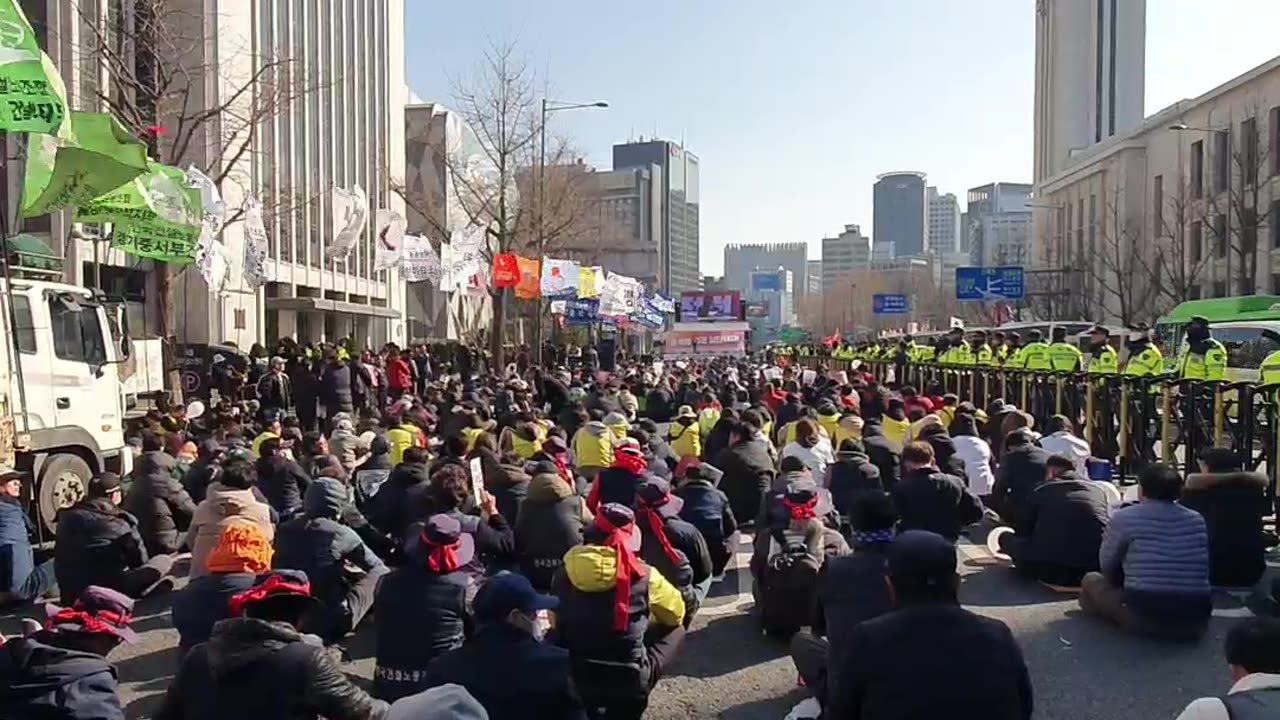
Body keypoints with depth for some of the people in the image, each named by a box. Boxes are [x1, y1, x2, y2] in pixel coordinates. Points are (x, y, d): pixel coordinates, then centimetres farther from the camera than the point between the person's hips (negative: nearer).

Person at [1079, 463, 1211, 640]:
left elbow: (1106, 566, 9)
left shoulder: (1124, 517, -3)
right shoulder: (1197, 520, 9)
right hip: (1195, 621, 5)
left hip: (1143, 617, -5)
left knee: (1091, 580, 16)